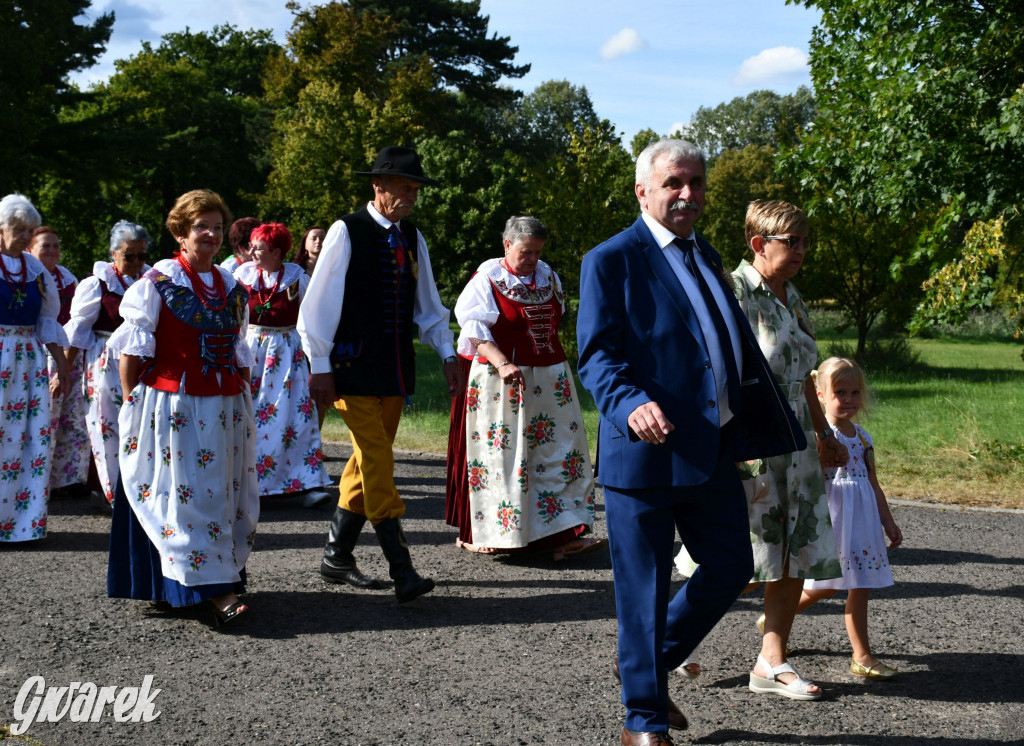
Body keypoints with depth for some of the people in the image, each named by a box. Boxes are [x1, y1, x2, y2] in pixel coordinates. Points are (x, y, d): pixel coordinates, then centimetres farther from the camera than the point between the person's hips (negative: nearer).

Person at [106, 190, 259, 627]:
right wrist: (131, 403, -7)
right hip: (170, 406, -5)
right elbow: (132, 348, -4)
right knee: (186, 492, -8)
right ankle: (216, 590, -11)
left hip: (225, 409, 6)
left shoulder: (233, 288, 12)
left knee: (225, 492, 6)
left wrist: (243, 403, 13)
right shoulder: (157, 282, -4)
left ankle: (221, 581, 16)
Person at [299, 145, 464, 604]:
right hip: (355, 369, -7)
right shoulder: (346, 232, -7)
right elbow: (319, 303, -7)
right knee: (377, 464, -11)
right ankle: (402, 572, -13)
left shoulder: (411, 238, 11)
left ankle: (337, 557, 22)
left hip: (395, 371, 7)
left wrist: (448, 355, 10)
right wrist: (319, 367, -10)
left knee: (368, 464, 11)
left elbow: (427, 304, 19)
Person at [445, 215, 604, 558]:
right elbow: (476, 331, -15)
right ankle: (478, 532, 11)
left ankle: (558, 533, 4)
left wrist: (554, 367, 14)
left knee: (557, 452, 2)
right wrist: (503, 364, -28)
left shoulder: (547, 276, 11)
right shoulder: (487, 279, -7)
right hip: (500, 382, -6)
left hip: (549, 381, 6)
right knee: (500, 455, -1)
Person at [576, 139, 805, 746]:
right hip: (647, 448, -7)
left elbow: (739, 344, 23)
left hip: (714, 451, 8)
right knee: (644, 587, 3)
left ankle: (651, 661, 34)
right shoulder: (612, 260, -7)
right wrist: (631, 404, -32)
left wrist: (764, 428, 19)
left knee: (731, 568, 13)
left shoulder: (706, 257, 18)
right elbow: (596, 354, -13)